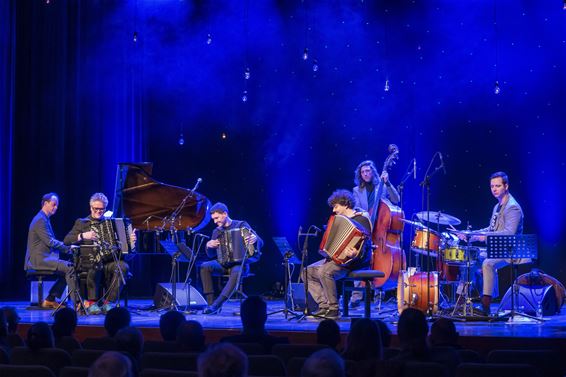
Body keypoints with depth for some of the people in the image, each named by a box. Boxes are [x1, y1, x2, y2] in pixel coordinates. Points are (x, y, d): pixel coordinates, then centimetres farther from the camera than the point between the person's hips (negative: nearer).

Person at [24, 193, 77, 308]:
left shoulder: (44, 219, 20)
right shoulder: (40, 220, -13)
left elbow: (50, 241, 22)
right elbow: (50, 242, -20)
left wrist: (66, 248, 8)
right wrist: (68, 248, -14)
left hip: (43, 257, 11)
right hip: (39, 259, -11)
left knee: (67, 268, 11)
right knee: (69, 268, -20)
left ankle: (50, 300, 10)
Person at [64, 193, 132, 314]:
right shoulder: (81, 222, 13)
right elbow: (66, 240, 1)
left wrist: (130, 240, 0)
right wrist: (83, 236, -14)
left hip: (108, 260, 3)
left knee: (123, 266, -29)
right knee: (96, 266, -38)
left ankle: (108, 302, -23)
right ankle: (91, 302, -22)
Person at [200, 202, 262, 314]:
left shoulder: (241, 225, 0)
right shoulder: (217, 232, 12)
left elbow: (260, 242, -3)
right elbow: (211, 255, 15)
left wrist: (255, 239, -27)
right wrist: (209, 246, -7)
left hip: (239, 263, -4)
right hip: (223, 264, 4)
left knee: (236, 272, -39)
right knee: (205, 266, -25)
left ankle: (216, 305, -40)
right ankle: (210, 303, -26)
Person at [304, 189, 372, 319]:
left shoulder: (361, 219, -10)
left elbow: (365, 244, -21)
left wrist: (355, 254, -39)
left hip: (354, 261, -10)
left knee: (325, 271, -33)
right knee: (307, 272, -2)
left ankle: (333, 309, -22)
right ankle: (324, 306, -8)